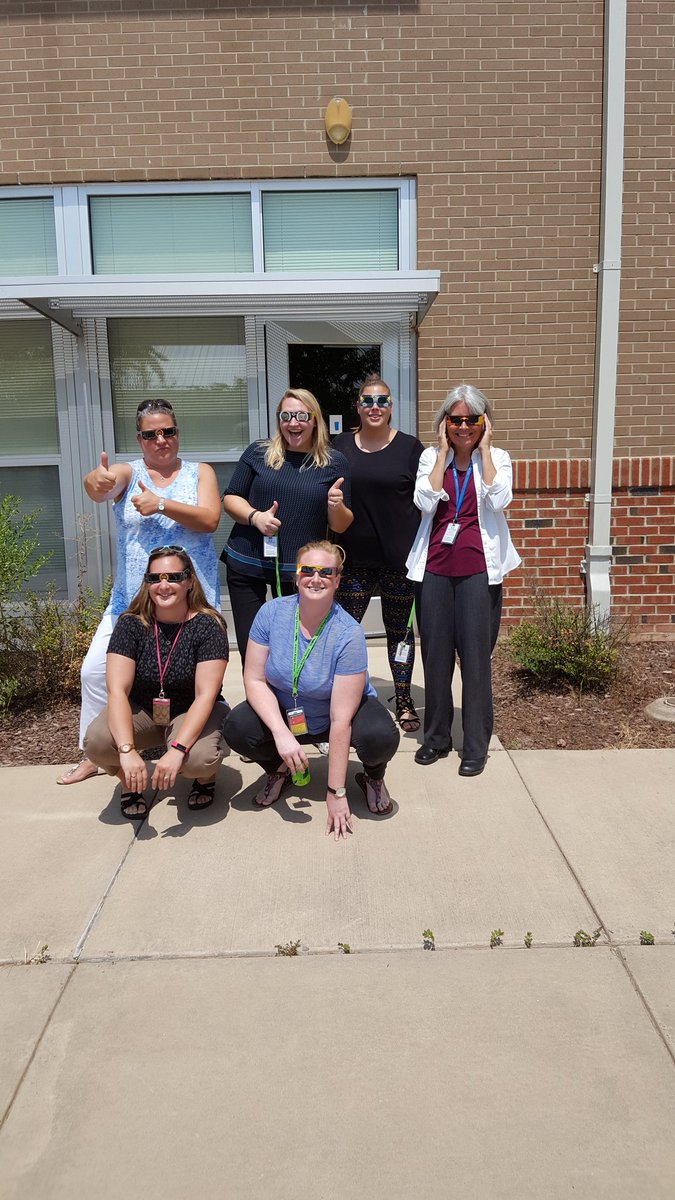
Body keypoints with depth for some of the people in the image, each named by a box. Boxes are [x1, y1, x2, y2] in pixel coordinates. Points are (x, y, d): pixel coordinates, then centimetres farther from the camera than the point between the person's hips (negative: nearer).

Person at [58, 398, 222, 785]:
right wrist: (97, 481, -45)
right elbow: (98, 487, -21)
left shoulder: (200, 472, 5)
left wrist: (161, 504, -20)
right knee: (95, 670, 1)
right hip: (132, 596, 2)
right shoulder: (128, 473, 3)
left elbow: (210, 520, -10)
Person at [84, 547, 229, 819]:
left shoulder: (208, 625, -17)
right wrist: (127, 751, -36)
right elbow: (117, 690, -21)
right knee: (96, 741, -29)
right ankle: (130, 782, 5)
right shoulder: (131, 624, -12)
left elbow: (206, 695, -22)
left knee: (200, 759, -35)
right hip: (141, 711, 2)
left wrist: (177, 750, -36)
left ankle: (205, 777, 5)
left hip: (193, 713, -2)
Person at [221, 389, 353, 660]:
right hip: (247, 566, 1)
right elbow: (230, 499, 6)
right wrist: (255, 516, -13)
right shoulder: (258, 453, 4)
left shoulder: (334, 463, 2)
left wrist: (336, 507, -19)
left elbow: (341, 526, 4)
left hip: (301, 572, -1)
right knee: (250, 648, 6)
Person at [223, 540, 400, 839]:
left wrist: (336, 792, -25)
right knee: (236, 728, -26)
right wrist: (281, 733, -30)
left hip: (344, 710, -2)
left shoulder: (348, 635, -27)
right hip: (283, 712, 3)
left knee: (381, 737, -34)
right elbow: (255, 680, -14)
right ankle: (278, 770, 10)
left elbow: (341, 719, -27)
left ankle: (373, 776, 6)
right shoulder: (272, 613, -17)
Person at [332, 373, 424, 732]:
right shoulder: (341, 446, 6)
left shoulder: (409, 447, 0)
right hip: (354, 556, 2)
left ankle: (404, 702, 23)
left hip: (399, 556, -2)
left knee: (399, 629, 10)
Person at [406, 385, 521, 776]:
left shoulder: (497, 458, 5)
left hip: (479, 568, -2)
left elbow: (499, 500, -14)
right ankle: (436, 737, 22)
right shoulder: (431, 457, 8)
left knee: (476, 655, -1)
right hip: (435, 568, 2)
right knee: (435, 653, 7)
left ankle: (476, 745, 11)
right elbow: (425, 502, -9)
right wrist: (444, 452, -5)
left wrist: (483, 449, -9)